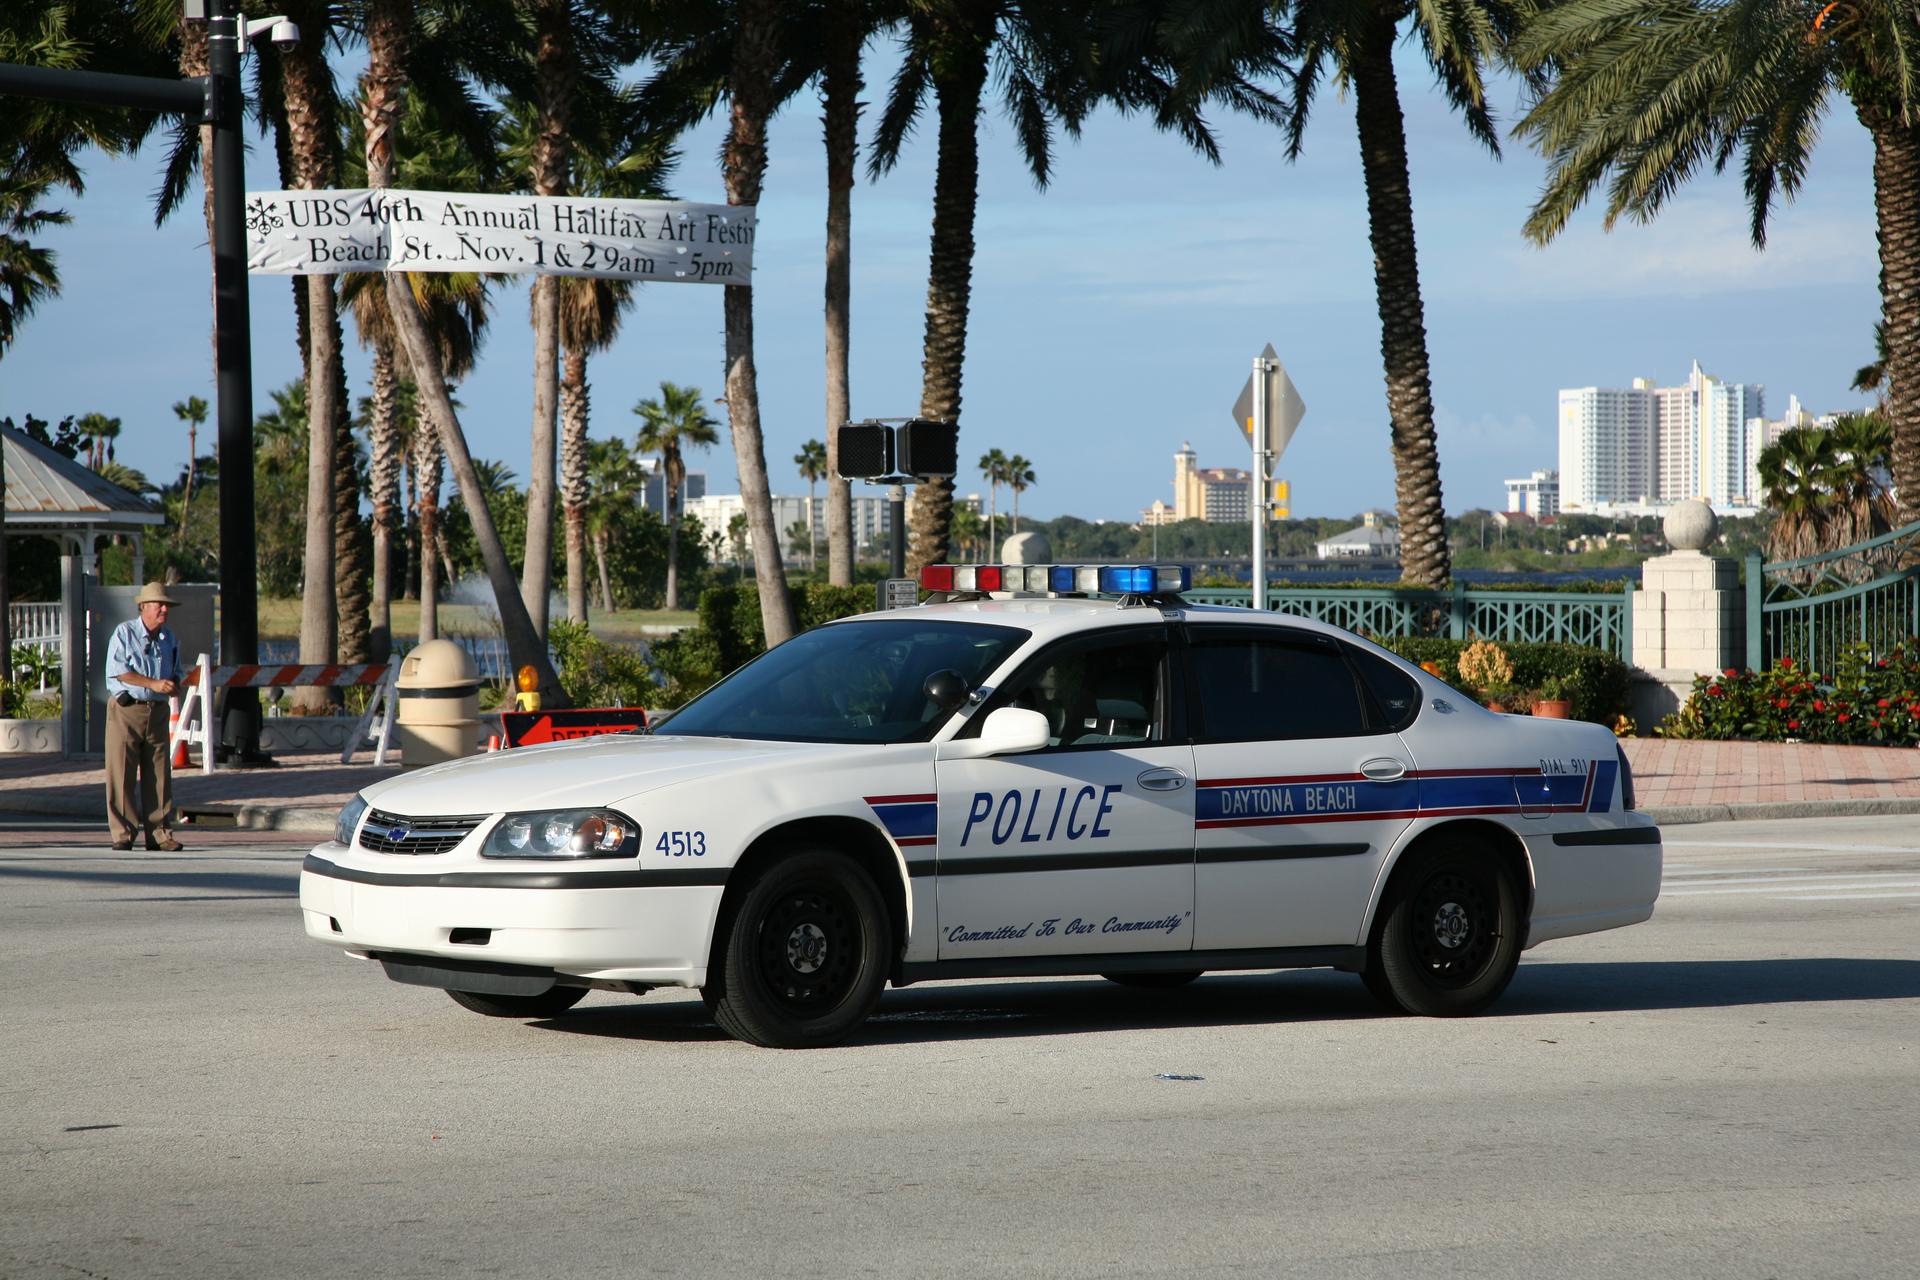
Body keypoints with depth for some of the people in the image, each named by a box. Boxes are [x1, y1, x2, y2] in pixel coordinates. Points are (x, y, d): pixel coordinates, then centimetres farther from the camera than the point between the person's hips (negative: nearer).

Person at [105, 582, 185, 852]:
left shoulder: (169, 637, 12)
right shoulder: (124, 633, -5)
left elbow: (176, 672, 22)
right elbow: (118, 670, -14)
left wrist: (174, 685, -2)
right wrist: (154, 684, -20)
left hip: (157, 711, 5)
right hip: (126, 710, -5)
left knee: (159, 774, 2)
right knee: (121, 775, -4)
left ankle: (159, 833, 5)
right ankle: (123, 834, -1)